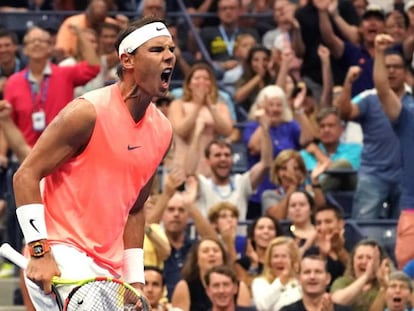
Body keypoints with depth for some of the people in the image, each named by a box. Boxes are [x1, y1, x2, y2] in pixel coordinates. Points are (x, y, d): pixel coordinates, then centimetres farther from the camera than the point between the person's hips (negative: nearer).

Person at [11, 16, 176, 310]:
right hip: (61, 256, -8)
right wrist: (39, 249, -19)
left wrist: (135, 279, 14)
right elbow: (26, 175, -11)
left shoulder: (162, 130, 10)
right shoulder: (88, 112, -11)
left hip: (109, 269, 8)